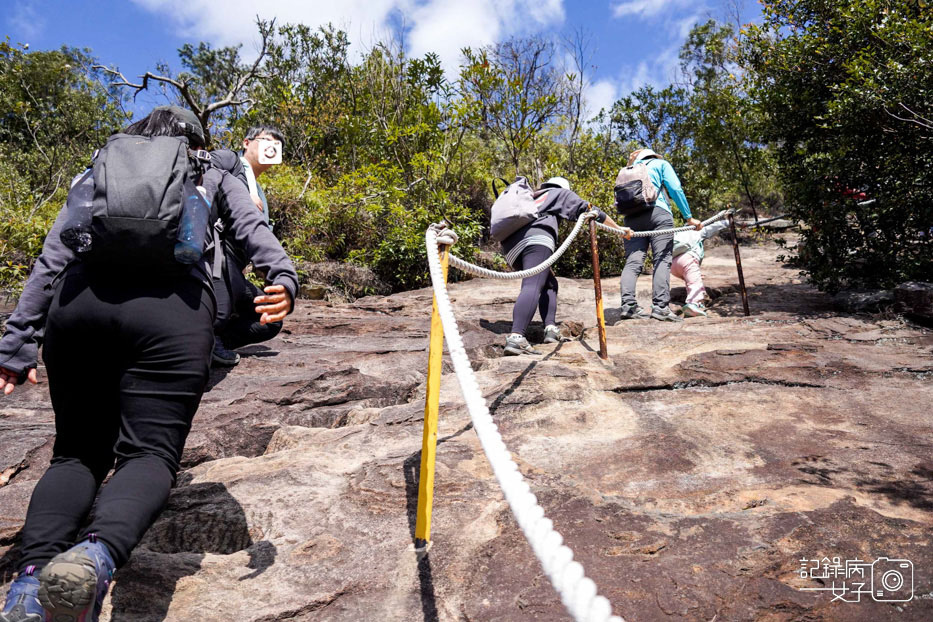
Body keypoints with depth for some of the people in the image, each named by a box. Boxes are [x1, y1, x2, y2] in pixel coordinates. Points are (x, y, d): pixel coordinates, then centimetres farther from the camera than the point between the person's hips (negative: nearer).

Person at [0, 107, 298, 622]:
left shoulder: (97, 173, 34)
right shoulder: (211, 175, 30)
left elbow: (50, 262, 24)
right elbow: (252, 229, 8)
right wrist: (283, 277, -8)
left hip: (80, 297, 3)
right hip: (173, 305, -2)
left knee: (78, 450, 12)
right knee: (150, 451, -4)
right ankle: (97, 553, -33)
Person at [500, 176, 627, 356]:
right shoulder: (561, 193, 26)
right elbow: (587, 210, 23)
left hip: (510, 244, 7)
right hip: (536, 238, -7)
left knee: (549, 283, 19)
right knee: (533, 286, -21)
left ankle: (550, 329, 0)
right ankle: (516, 338, -40)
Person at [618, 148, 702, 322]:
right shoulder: (660, 164, 21)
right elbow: (676, 189, 7)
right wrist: (689, 217, 8)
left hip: (631, 216, 4)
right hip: (656, 211, -4)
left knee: (633, 261, -4)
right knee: (662, 259, -7)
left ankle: (628, 305, -19)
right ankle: (660, 306, -17)